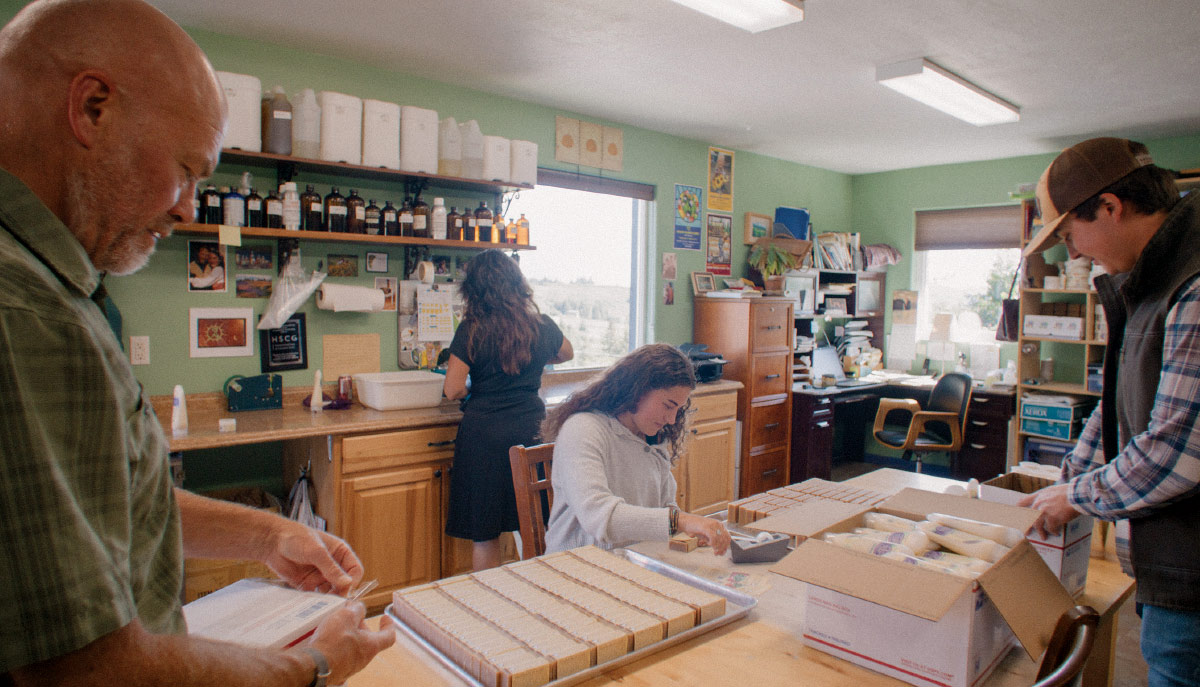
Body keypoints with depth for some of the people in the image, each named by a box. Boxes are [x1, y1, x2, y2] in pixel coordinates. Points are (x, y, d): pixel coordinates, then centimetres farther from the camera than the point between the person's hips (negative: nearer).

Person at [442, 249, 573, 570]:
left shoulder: (471, 330, -8)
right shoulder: (541, 325, 3)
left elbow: (453, 389, -11)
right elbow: (567, 354, 24)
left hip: (485, 432, -3)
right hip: (532, 428, 3)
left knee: (484, 534, 9)